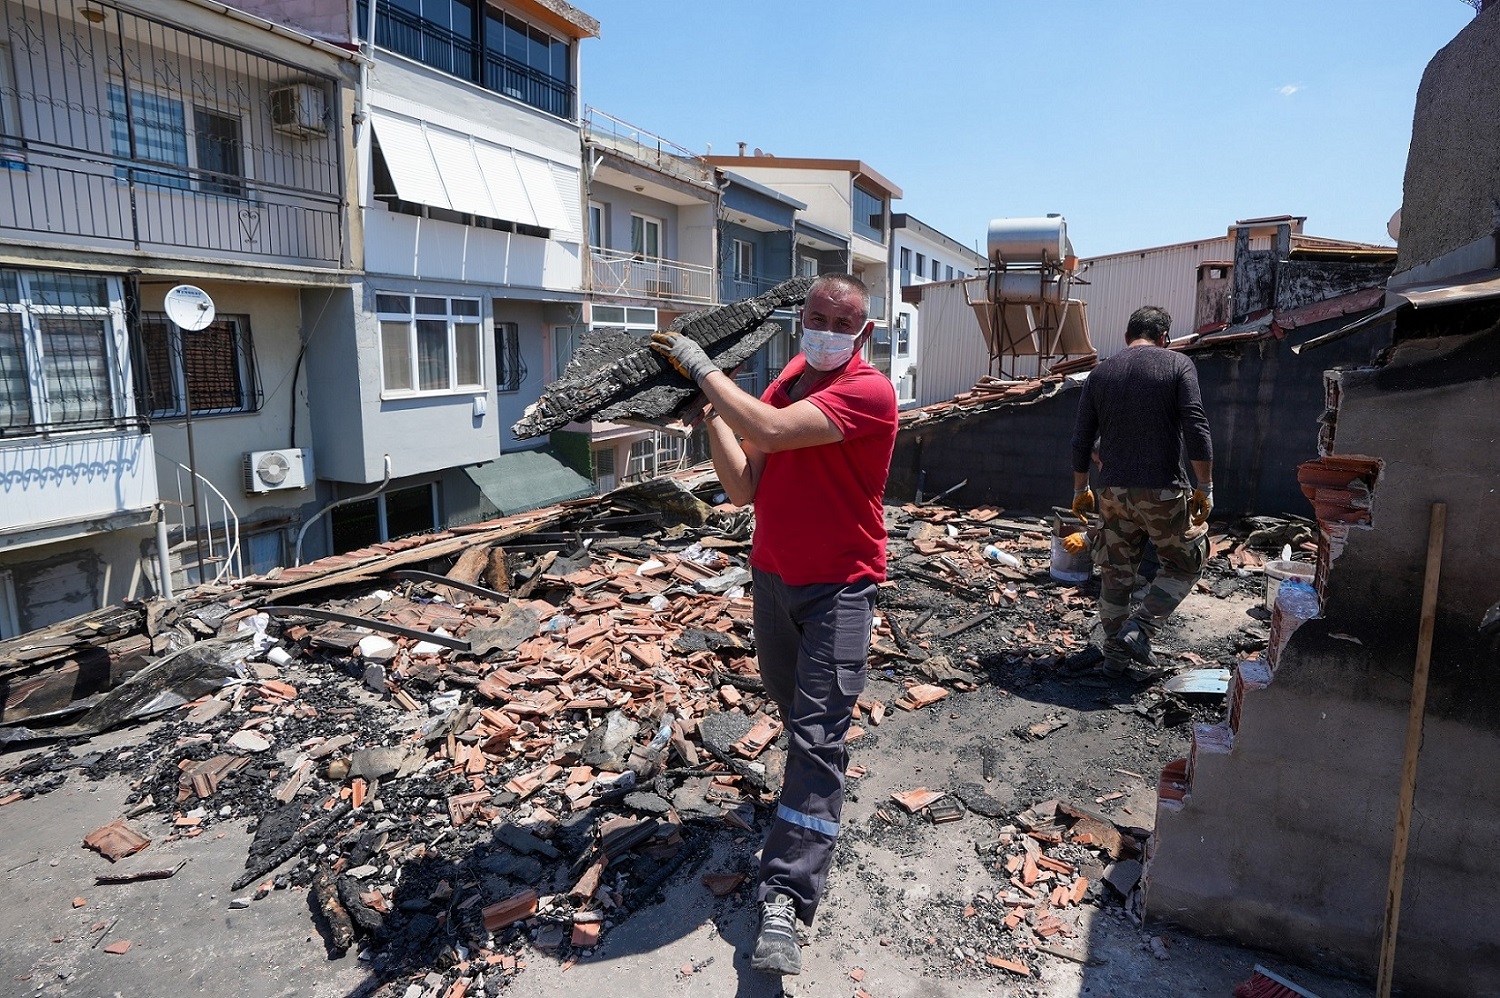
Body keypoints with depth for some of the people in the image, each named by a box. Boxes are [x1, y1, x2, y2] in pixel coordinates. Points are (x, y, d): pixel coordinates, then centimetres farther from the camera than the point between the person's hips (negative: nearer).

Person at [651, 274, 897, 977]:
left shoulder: (868, 391, -15)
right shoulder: (783, 387, 6)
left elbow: (771, 431, -30)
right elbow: (744, 488, 1)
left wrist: (702, 367, -19)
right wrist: (710, 414, -10)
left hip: (837, 587, -7)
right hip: (771, 576, 7)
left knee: (817, 734, -9)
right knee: (790, 705, 22)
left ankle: (784, 900, -8)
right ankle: (813, 791, 49)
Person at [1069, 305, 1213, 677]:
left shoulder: (1100, 373, 8)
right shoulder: (1178, 365, -2)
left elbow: (1081, 440, 8)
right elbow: (1196, 429, -11)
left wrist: (1080, 489, 18)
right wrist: (1205, 487, -5)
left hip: (1113, 491, 4)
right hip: (1162, 492, -4)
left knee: (1115, 572, 14)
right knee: (1185, 563, 16)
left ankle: (1115, 653, 21)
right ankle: (1139, 630, 3)